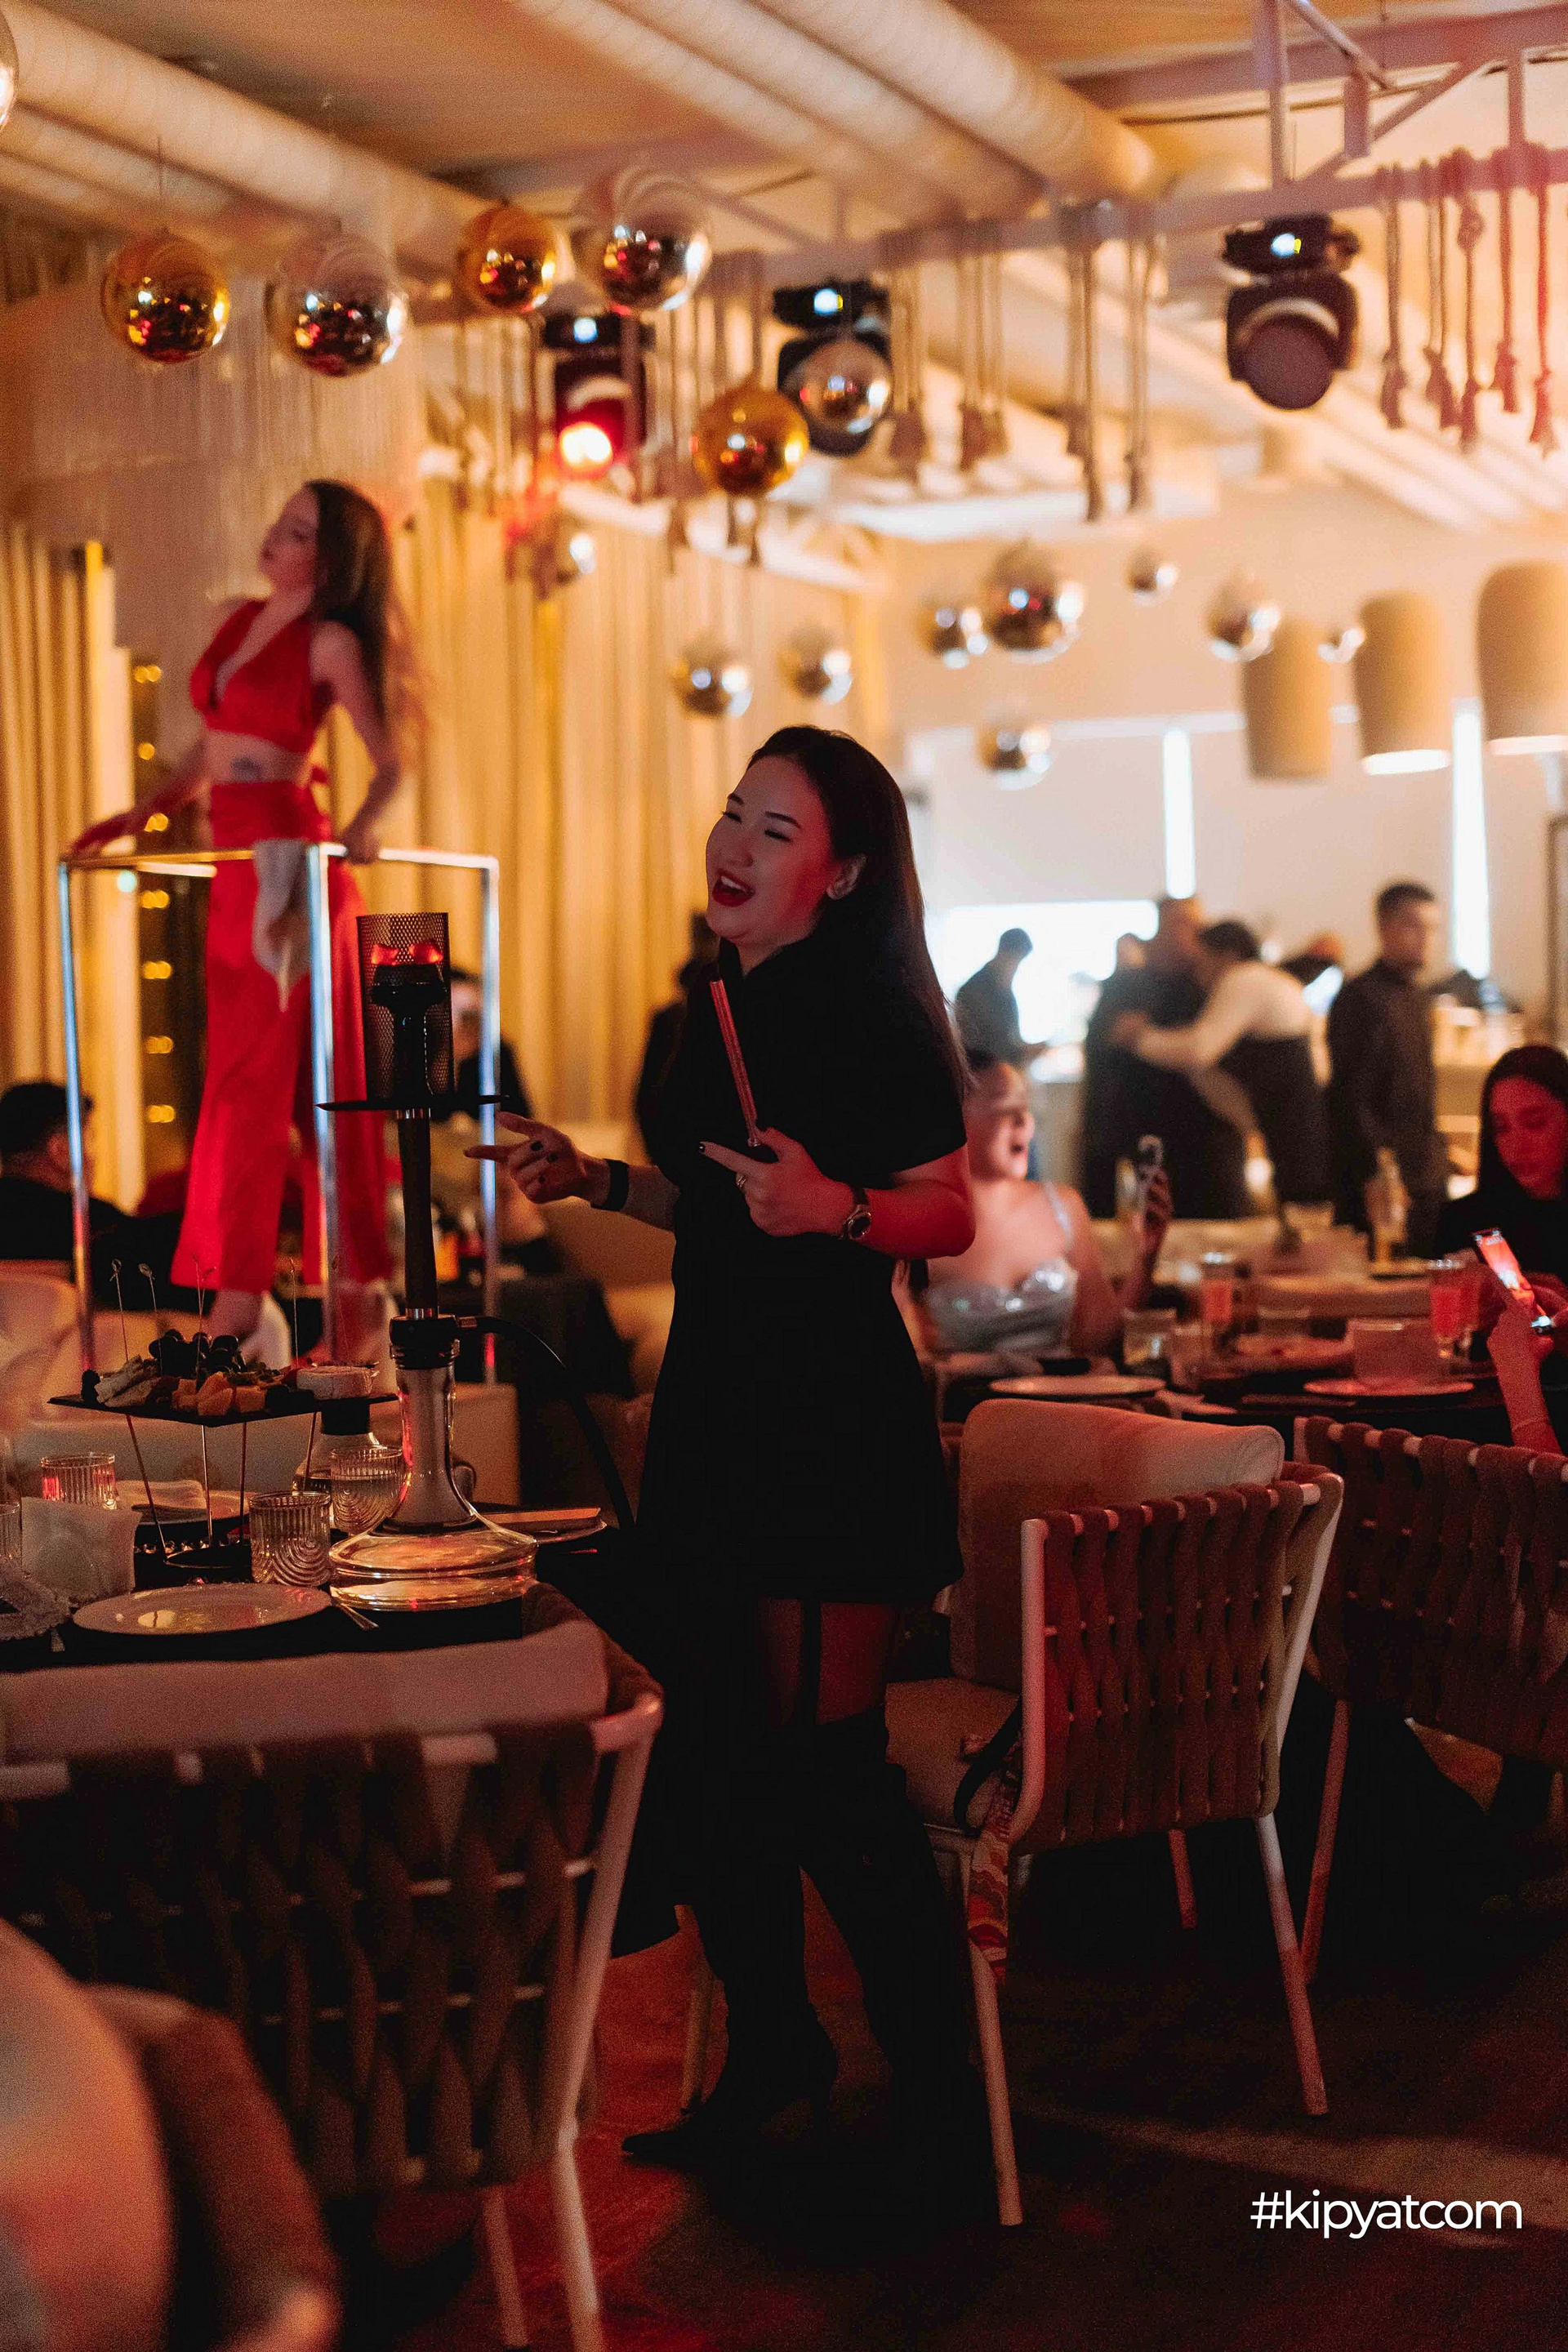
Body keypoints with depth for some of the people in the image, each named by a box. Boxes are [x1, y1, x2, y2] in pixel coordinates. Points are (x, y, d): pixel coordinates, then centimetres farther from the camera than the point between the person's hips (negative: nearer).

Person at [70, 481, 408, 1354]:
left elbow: (390, 763, -7)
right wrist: (143, 813, 14)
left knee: (253, 1079, -5)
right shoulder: (245, 619, 15)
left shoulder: (333, 642, -6)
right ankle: (361, 1282, 13)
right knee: (306, 1080, 8)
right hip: (239, 864, 8)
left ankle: (240, 1299, 1)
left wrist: (363, 825, -26)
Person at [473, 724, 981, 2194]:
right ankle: (770, 2054, 29)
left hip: (833, 1422, -8)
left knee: (825, 1766, -6)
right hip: (716, 1406, 9)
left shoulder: (876, 1014, -10)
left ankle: (939, 2094, 10)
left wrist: (835, 1209, -30)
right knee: (718, 1755, 13)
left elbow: (952, 1218, -13)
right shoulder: (723, 1011, 14)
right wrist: (594, 1180, 13)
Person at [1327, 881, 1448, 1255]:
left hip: (1427, 1178, 9)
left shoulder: (1417, 997, 17)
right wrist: (1380, 1171, -19)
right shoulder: (1360, 999, -11)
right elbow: (1350, 1097, -15)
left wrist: (1437, 1161, 16)